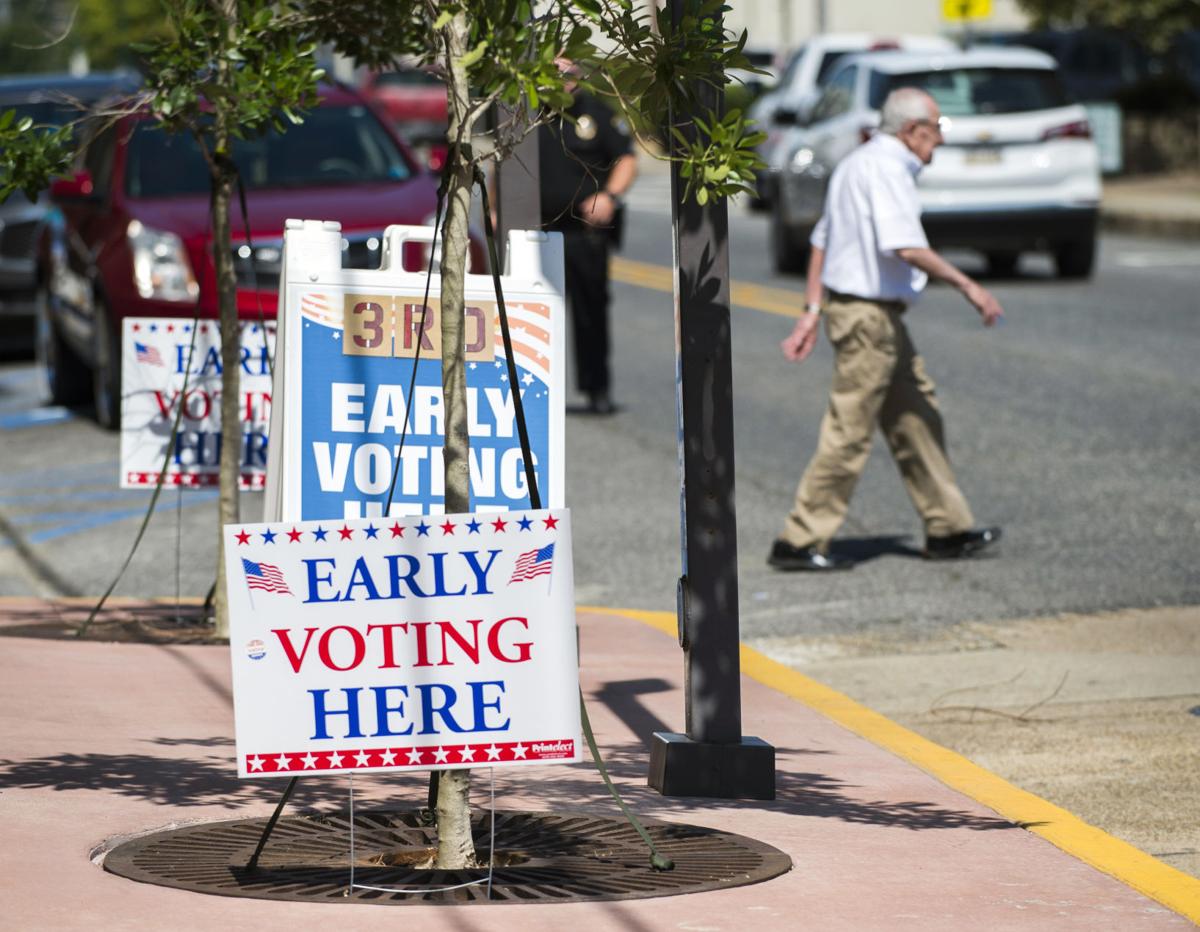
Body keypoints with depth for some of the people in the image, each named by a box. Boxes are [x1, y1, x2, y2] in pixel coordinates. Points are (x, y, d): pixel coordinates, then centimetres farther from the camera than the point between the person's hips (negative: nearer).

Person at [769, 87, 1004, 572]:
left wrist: (813, 311, 16)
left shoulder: (857, 163, 17)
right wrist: (966, 285, -20)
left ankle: (947, 528, 19)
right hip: (869, 314, -11)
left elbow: (821, 241, 18)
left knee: (916, 418, 14)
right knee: (849, 431, -6)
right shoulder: (886, 168, -16)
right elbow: (906, 246, -27)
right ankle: (799, 542, -2)